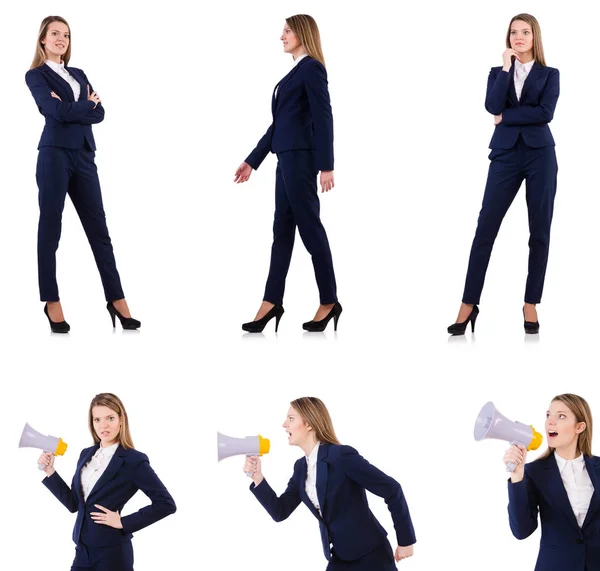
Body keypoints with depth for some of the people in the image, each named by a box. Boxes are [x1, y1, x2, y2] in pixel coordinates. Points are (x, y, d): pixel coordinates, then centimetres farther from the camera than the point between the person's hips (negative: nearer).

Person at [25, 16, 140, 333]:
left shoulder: (79, 75, 20)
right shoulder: (36, 75, 2)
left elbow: (99, 113, 5)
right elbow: (57, 111, -14)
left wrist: (71, 109, -10)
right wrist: (87, 104, 0)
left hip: (84, 157, 6)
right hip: (55, 155, -5)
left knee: (98, 229, 4)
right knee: (50, 228, -1)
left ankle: (116, 299, 5)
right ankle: (52, 303, 4)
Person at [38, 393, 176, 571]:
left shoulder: (133, 460, -9)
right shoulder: (86, 455, 11)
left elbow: (166, 504, -13)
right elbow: (74, 504, 12)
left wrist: (124, 522, -13)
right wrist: (49, 471, 6)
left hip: (112, 552, -6)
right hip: (83, 549, 6)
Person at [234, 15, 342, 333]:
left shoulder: (312, 68, -8)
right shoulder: (296, 72, 18)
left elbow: (323, 118, -14)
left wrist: (326, 166, -19)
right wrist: (252, 161, 20)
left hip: (301, 158, -9)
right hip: (287, 158, 9)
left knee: (309, 227, -3)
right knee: (282, 230, 7)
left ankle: (329, 302, 5)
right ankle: (272, 303, 7)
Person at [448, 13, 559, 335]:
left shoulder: (549, 74, 7)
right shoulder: (498, 73, 12)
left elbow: (545, 113, -10)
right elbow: (492, 106, -9)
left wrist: (505, 117, -6)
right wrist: (506, 67, -9)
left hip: (540, 155, -1)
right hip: (505, 155, 1)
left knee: (540, 231, 3)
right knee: (485, 228, -5)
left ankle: (531, 304, 12)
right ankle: (469, 304, -1)